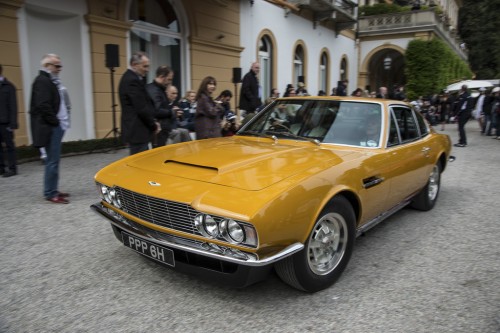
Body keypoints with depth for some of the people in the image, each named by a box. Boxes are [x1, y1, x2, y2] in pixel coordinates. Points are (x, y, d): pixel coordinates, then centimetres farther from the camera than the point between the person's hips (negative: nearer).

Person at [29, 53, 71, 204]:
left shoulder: (50, 81, 19)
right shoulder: (42, 81, -12)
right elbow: (43, 106, -21)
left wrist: (59, 122, 11)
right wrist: (55, 122, -13)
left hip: (56, 127, 10)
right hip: (50, 128, -10)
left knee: (54, 160, 12)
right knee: (53, 160, -7)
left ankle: (52, 190, 20)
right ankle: (50, 193, 0)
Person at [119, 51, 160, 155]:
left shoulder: (130, 78, 15)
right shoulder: (132, 81, -17)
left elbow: (144, 104, 18)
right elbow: (141, 108, -20)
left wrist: (153, 121, 9)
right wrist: (154, 125, -8)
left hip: (136, 130, 10)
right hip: (137, 132, -10)